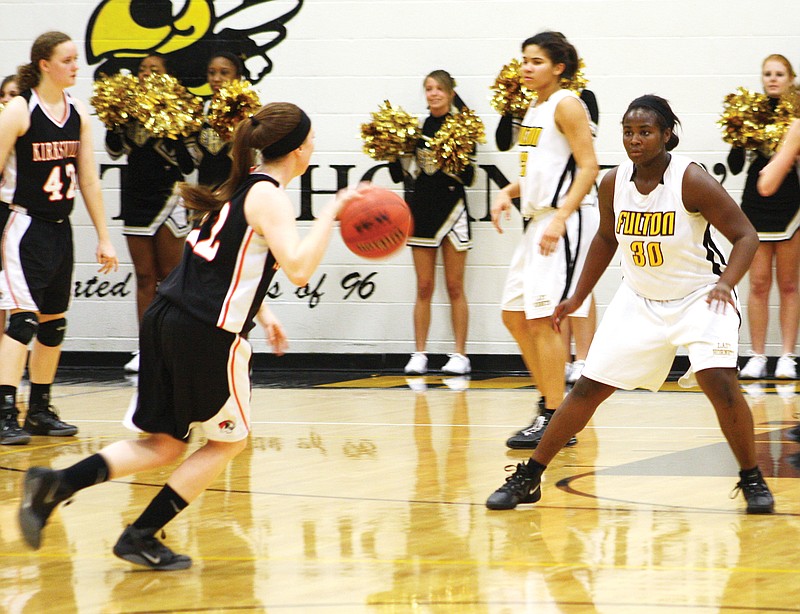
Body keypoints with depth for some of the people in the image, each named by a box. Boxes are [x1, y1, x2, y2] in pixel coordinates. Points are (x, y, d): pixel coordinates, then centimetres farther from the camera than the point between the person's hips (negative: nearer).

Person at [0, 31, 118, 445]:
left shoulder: (77, 112, 7)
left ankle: (40, 411, 22)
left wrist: (104, 237, 11)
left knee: (54, 323, 11)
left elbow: (88, 179, 12)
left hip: (59, 228, 7)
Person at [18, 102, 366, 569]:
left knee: (163, 444, 14)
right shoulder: (269, 197, -11)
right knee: (229, 440, 12)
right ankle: (140, 537, 9)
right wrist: (331, 213, -18)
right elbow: (298, 269, -25)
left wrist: (261, 313, 25)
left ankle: (56, 483, -4)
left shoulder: (244, 186, 16)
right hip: (206, 334, -8)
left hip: (167, 319, 8)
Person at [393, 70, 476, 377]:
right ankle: (419, 355, 8)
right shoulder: (417, 127, 4)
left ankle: (460, 355, 6)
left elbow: (468, 178, -7)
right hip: (422, 207, 3)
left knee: (455, 287, 1)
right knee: (424, 287, 5)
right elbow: (399, 175, 7)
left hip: (451, 207, -3)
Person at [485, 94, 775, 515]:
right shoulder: (613, 184, -7)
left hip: (700, 298, -4)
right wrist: (578, 298, 14)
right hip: (640, 301, 4)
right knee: (588, 388, 1)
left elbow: (745, 235, -17)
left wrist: (726, 282, -34)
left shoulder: (692, 181, -22)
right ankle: (527, 479, 12)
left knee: (719, 382, -24)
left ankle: (752, 481, -4)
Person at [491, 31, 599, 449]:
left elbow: (588, 167, -17)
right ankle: (551, 402, 21)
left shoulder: (566, 105, -10)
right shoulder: (535, 108, 16)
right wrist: (509, 191, 7)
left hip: (561, 221, -10)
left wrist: (560, 218, -26)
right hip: (537, 221, 10)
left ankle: (555, 421, -7)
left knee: (542, 317, -11)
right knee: (514, 315, 13)